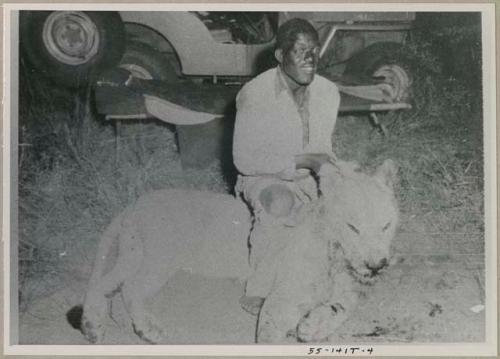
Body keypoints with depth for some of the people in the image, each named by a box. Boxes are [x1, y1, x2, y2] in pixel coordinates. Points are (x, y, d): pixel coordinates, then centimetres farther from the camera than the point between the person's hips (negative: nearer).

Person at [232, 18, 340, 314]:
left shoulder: (329, 92, -1)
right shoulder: (254, 94, -18)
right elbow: (244, 160, -19)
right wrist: (303, 161, -23)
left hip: (309, 179, 5)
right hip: (264, 179, -5)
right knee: (279, 204, -38)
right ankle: (257, 294, -26)